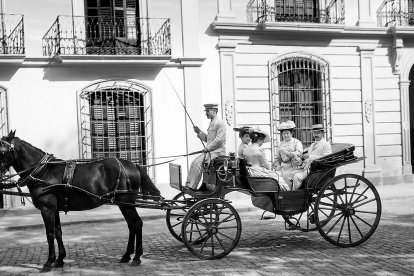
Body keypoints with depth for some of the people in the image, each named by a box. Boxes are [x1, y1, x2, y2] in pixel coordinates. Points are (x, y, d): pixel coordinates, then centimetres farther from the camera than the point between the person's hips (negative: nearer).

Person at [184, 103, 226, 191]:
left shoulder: (220, 123, -11)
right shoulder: (211, 123, 20)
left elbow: (219, 139, -19)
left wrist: (208, 148, -16)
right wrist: (199, 132, 10)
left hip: (217, 152, -9)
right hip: (210, 151, 9)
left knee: (198, 163, -21)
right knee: (194, 162, -4)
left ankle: (192, 187, -18)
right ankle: (188, 184, -5)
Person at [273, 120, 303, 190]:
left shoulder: (296, 142, 6)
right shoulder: (280, 145, 18)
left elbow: (299, 153, -12)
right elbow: (277, 158, 23)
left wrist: (287, 153, -21)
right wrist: (277, 166, 4)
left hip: (295, 168, -3)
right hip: (285, 169, 3)